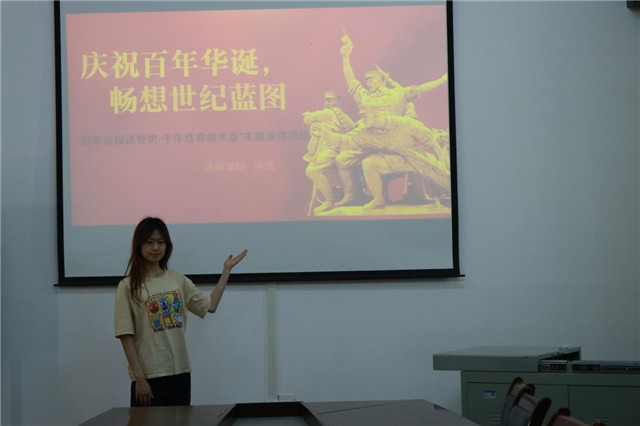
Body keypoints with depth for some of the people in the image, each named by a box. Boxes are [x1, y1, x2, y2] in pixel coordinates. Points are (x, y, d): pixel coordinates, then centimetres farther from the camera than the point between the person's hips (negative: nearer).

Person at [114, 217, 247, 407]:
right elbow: (126, 336, -8)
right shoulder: (128, 286, -5)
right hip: (148, 376, -4)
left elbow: (210, 305, 13)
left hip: (180, 373, 4)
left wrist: (226, 270, 12)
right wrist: (139, 377, -13)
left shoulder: (178, 280, 8)